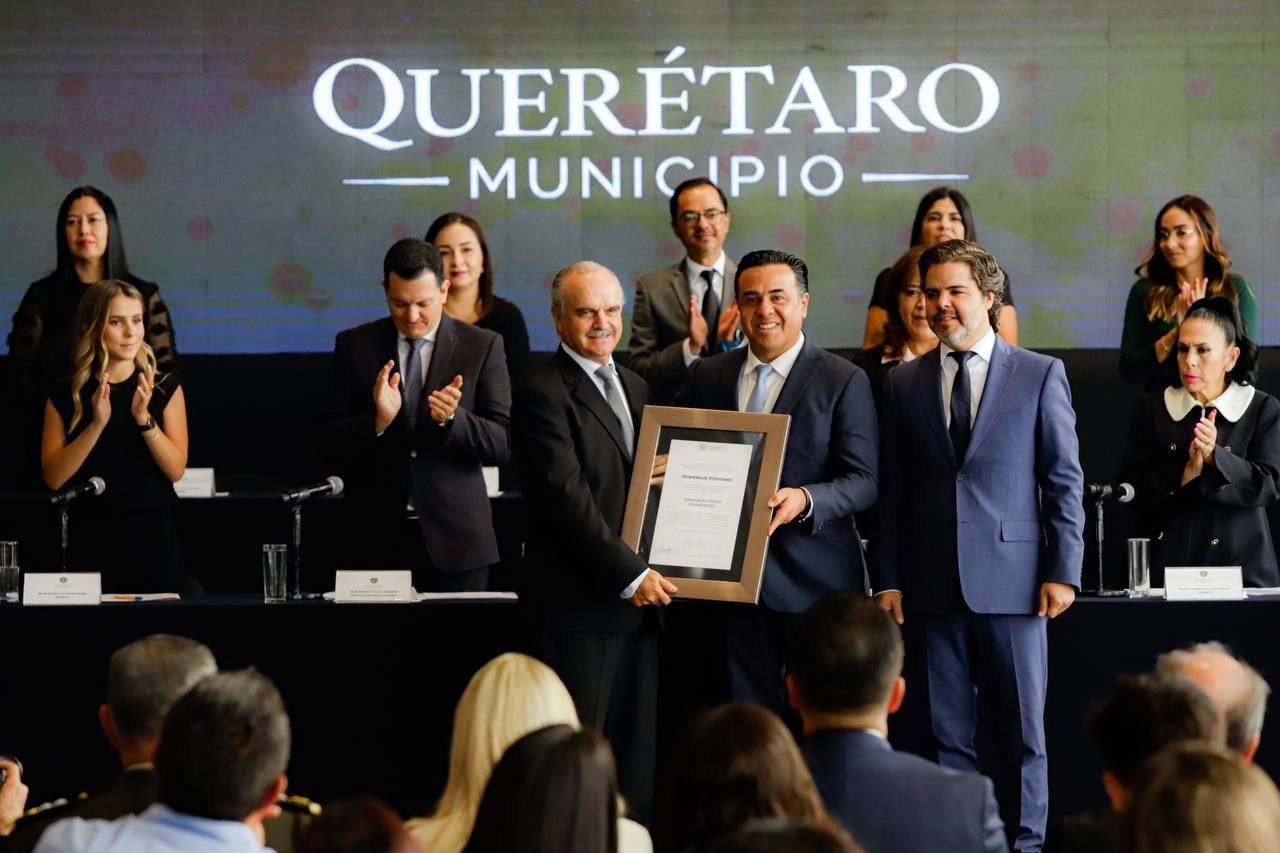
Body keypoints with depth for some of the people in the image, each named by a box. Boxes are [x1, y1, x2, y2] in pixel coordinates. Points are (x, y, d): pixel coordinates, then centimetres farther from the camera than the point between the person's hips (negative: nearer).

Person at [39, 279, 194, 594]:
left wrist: (144, 419, -19)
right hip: (92, 537, 0)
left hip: (153, 535, 0)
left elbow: (176, 470, -5)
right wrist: (97, 424, -17)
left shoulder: (165, 388, 4)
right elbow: (53, 477, -6)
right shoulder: (65, 396, 4)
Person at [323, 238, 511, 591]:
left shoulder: (483, 346, 0)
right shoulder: (353, 345, 5)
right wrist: (379, 419, -18)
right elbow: (334, 438, 2)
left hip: (454, 536, -1)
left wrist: (452, 418, -22)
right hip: (378, 533, 1)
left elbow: (502, 443, -3)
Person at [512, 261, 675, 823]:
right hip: (580, 606, -8)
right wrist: (631, 575, -19)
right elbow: (567, 497, -17)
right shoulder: (543, 395, -9)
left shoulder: (635, 388, 17)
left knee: (638, 754, 9)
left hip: (639, 602, 8)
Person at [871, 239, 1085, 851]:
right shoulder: (903, 384, 10)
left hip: (1012, 581, -2)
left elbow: (1065, 480, 2)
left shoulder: (1040, 375, 4)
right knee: (945, 733, 5)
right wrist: (887, 580, 3)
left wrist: (1063, 571, -4)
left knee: (1021, 730, 2)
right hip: (933, 587, 2)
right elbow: (891, 491, 9)